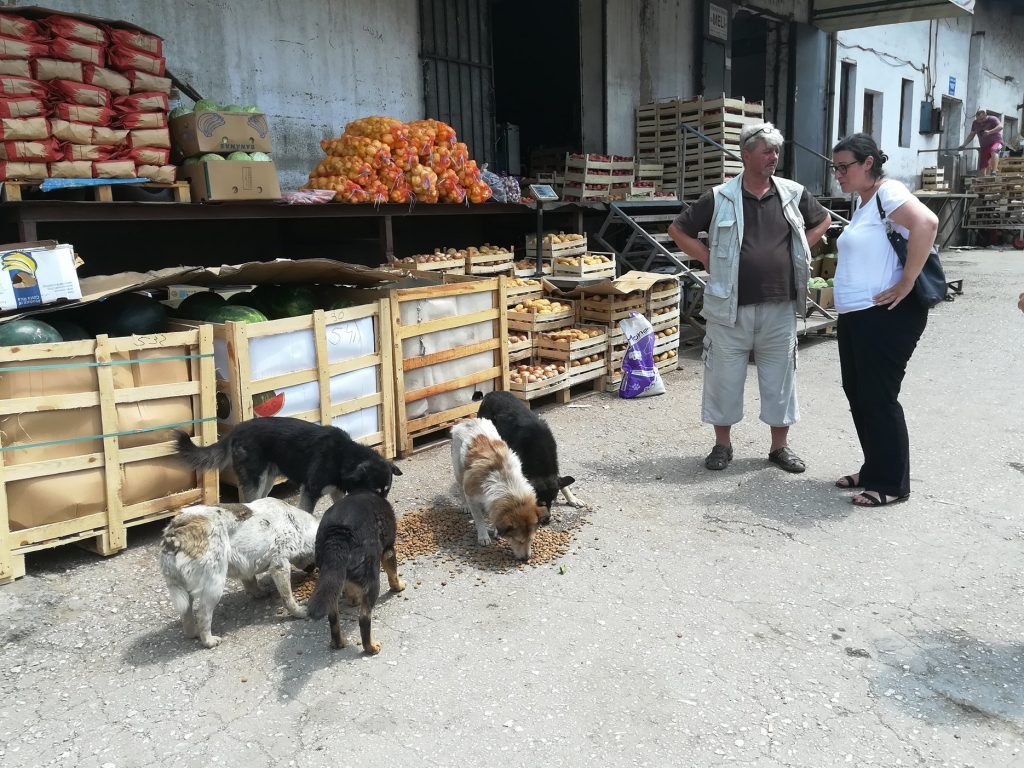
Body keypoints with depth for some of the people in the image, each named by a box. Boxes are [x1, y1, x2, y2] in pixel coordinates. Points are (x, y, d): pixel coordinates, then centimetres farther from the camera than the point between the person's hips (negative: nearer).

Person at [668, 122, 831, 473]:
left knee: (780, 377, 9)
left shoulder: (793, 194, 5)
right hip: (731, 307, -2)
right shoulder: (720, 198, -3)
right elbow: (678, 229, 4)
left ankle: (780, 446, 23)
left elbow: (823, 220, 22)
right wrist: (708, 260, -2)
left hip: (780, 308, 2)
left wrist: (799, 252, 9)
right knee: (724, 376, 6)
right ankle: (722, 444, 21)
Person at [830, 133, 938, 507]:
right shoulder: (863, 200, 16)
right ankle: (874, 470, 27)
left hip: (887, 316, -10)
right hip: (855, 315, 10)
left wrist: (906, 284, -27)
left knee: (877, 397, -4)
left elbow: (926, 223, -30)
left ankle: (892, 483, 8)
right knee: (857, 394, 14)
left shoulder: (888, 193, -12)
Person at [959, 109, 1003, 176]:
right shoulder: (975, 123, 7)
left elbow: (1000, 126, -27)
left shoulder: (992, 119, -10)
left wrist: (990, 132, -40)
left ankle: (994, 172, -46)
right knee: (981, 168, 0)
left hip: (995, 142, -6)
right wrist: (964, 144, 10)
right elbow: (971, 135, 19)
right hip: (984, 146, 6)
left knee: (993, 150, -40)